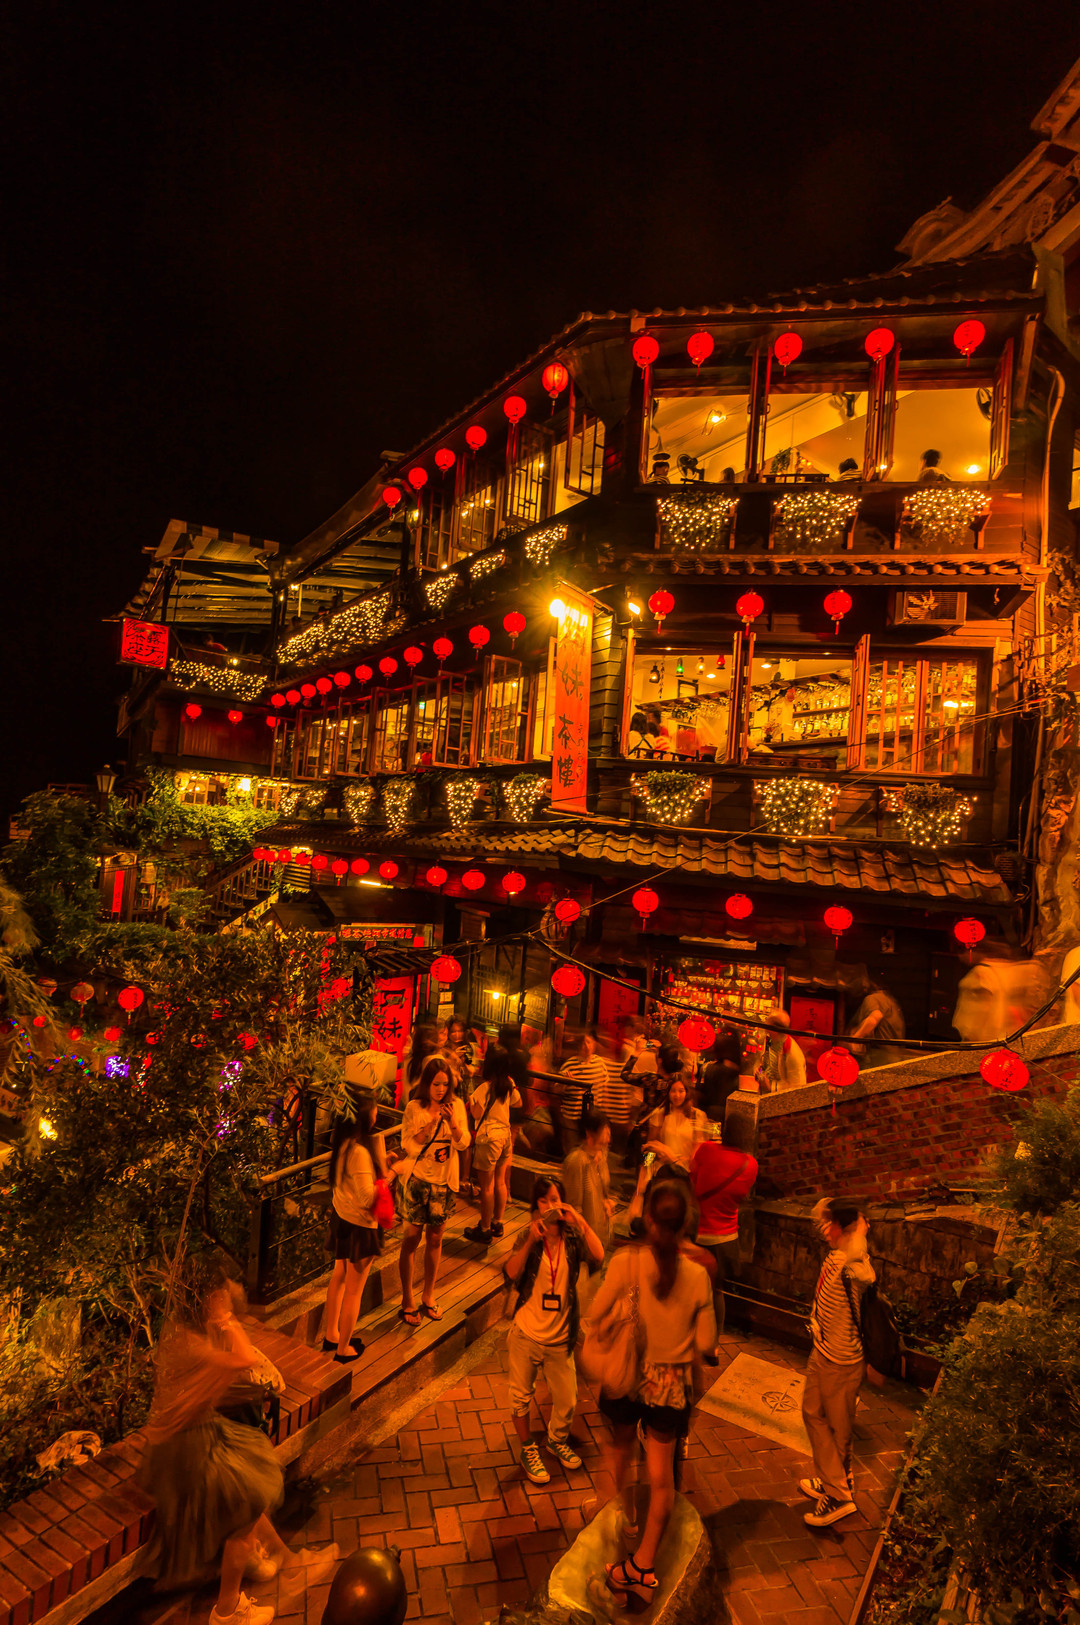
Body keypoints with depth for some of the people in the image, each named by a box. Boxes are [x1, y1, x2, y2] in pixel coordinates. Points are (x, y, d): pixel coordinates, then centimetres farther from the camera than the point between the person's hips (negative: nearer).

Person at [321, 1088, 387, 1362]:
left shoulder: (343, 1142, -5)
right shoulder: (360, 1151, -32)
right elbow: (368, 1198, -29)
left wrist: (381, 1163, -2)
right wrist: (388, 1174, -20)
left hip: (340, 1215, 8)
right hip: (359, 1225, -8)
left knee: (339, 1276, 26)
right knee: (354, 1289, 11)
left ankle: (331, 1334, 43)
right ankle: (344, 1348, 28)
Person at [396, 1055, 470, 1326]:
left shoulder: (456, 1106, -4)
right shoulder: (414, 1108, -12)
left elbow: (463, 1144, -8)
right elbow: (409, 1146, -16)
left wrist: (452, 1122, -25)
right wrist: (431, 1121, -28)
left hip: (444, 1182, 3)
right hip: (417, 1180, -3)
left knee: (435, 1239, 14)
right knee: (412, 1238, 6)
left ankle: (428, 1296, 31)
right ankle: (407, 1300, 21)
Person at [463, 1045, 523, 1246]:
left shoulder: (485, 1087, -19)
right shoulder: (509, 1084, 1)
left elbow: (477, 1113, -18)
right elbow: (518, 1103, 18)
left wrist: (471, 1102, -2)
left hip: (489, 1137, -7)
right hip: (505, 1134, 7)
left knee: (486, 1185, 3)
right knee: (500, 1181, 18)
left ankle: (485, 1231, 13)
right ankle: (497, 1223, 30)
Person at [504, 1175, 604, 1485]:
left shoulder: (572, 1238, -7)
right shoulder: (528, 1239, -8)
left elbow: (598, 1256, -25)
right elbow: (512, 1273, -22)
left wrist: (579, 1221, -32)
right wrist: (531, 1240, -34)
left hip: (560, 1339, 1)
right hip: (526, 1335, -1)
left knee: (567, 1401, 13)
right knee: (521, 1397, 14)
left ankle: (557, 1439, 43)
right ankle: (528, 1450, 39)